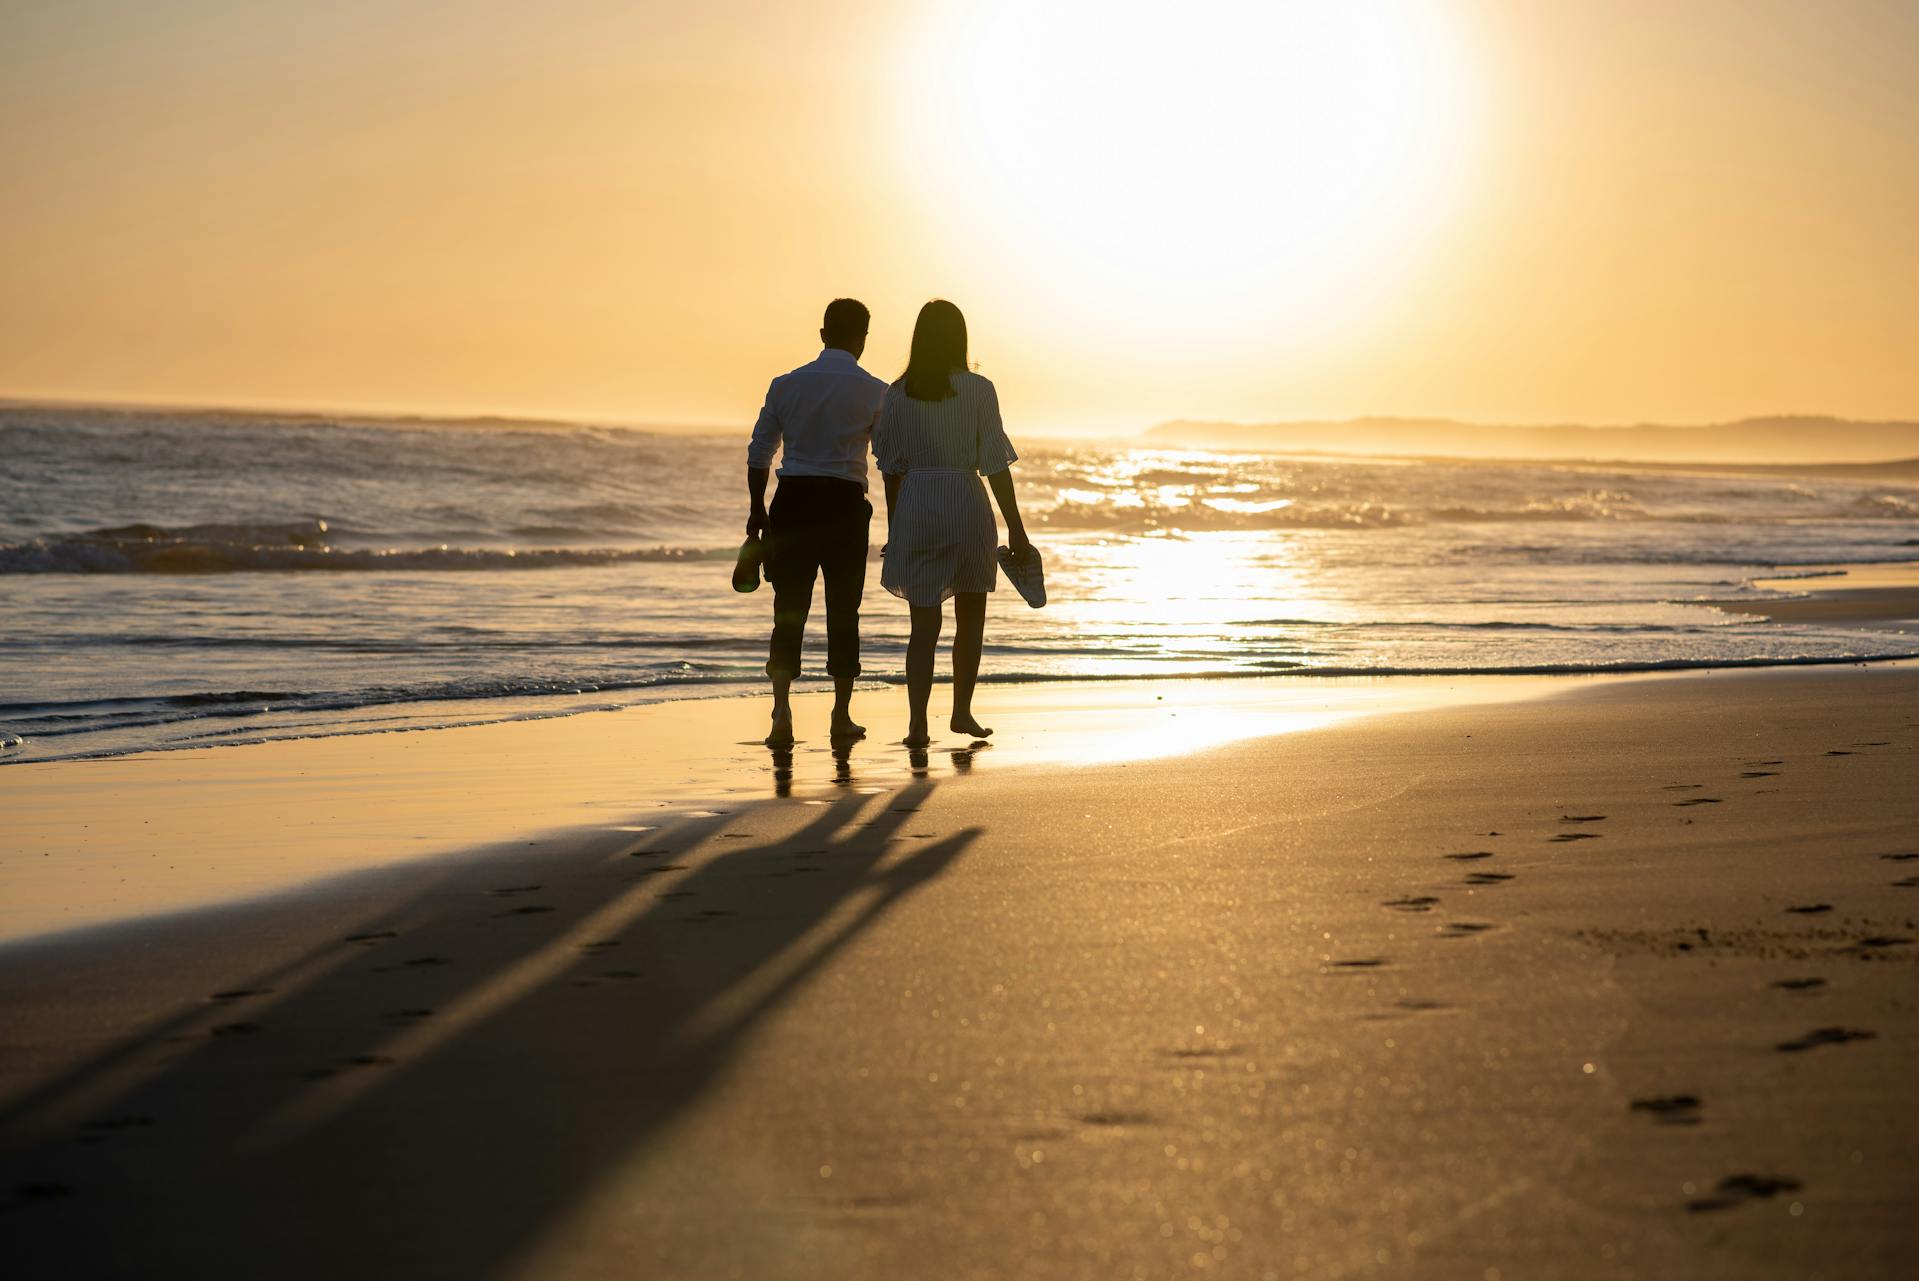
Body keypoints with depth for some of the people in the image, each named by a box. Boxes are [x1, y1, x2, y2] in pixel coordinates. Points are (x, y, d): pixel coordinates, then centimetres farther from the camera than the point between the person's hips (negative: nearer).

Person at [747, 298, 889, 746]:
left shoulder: (786, 384, 5)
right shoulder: (875, 393, -2)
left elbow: (759, 453, 7)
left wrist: (757, 509, 16)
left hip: (793, 500, 2)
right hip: (846, 506, -1)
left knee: (789, 611, 4)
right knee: (843, 612, 10)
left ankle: (782, 710, -12)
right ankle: (842, 716, 17)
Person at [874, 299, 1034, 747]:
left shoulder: (897, 394, 2)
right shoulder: (977, 390, -6)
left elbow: (891, 468, 5)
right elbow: (995, 463, -7)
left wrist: (893, 530, 13)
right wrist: (1015, 527, -2)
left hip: (915, 507, 2)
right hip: (966, 503, -2)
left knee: (924, 624, 5)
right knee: (971, 619, 18)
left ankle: (918, 723, -8)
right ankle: (962, 712, 23)